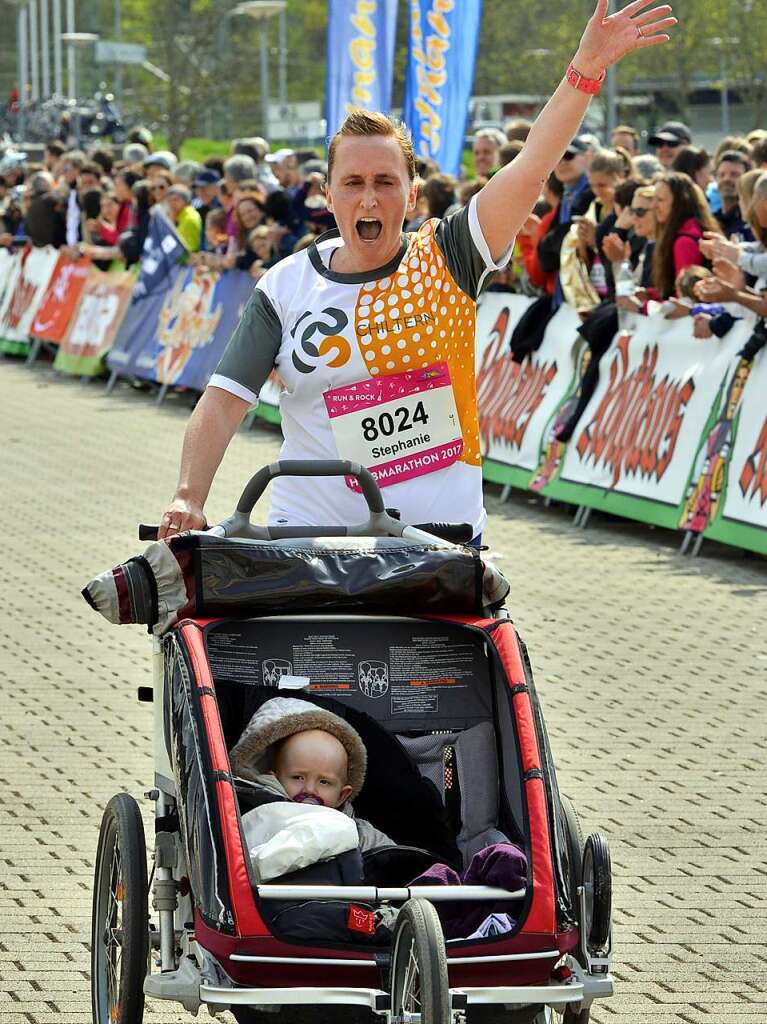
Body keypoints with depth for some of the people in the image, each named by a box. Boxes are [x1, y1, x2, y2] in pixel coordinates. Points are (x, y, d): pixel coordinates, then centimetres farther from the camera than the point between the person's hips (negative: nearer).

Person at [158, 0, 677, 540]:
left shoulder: (445, 260, 0)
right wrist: (190, 498, -17)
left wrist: (585, 70, -23)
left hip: (442, 533, 0)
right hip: (313, 535, 0)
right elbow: (224, 401, -2)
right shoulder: (285, 287, 3)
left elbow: (531, 169, -12)